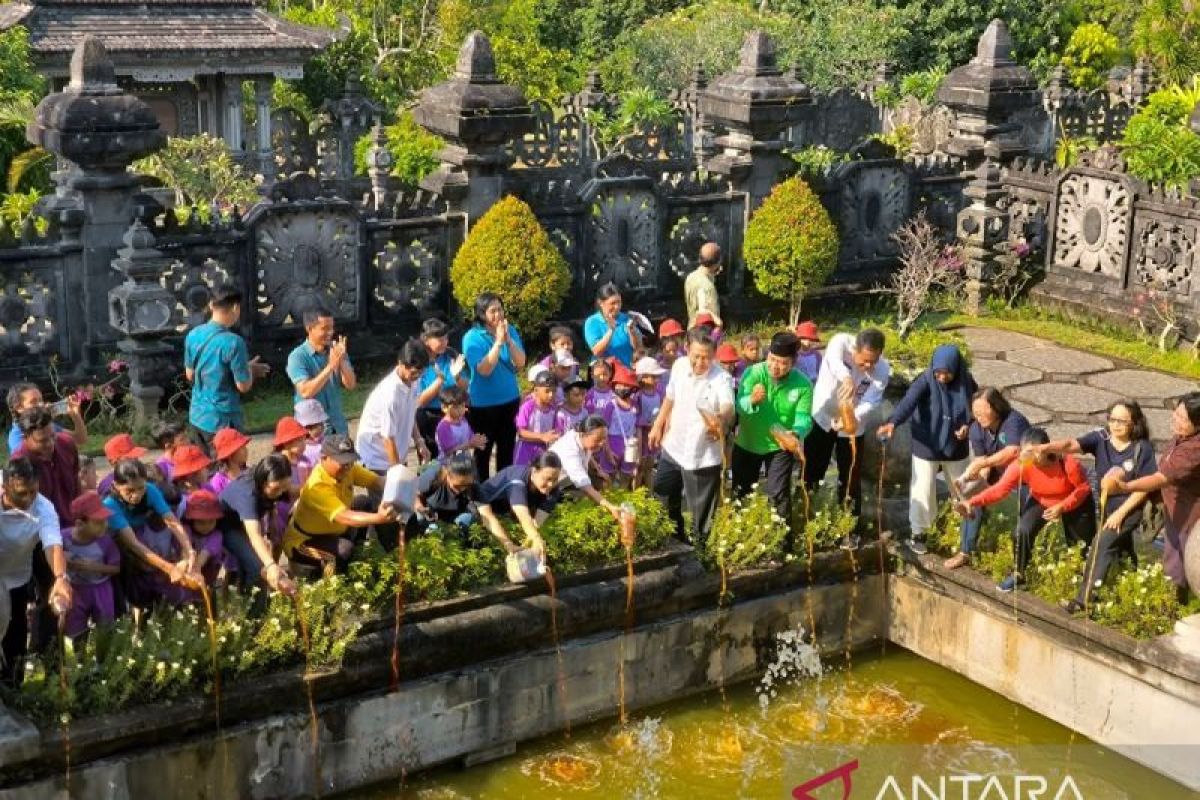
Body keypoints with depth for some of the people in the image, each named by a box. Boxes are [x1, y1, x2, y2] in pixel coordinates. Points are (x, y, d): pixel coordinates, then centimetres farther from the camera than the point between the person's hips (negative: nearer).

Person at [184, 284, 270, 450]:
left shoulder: (193, 335, 0)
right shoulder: (233, 342, -22)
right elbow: (243, 386, -16)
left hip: (197, 416, 7)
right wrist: (250, 370, 5)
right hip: (222, 421, -7)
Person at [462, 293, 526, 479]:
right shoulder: (472, 337, -13)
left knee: (507, 449, 13)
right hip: (483, 403, -4)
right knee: (483, 451, 8)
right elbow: (484, 370, -23)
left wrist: (508, 340, -21)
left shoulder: (511, 331, -1)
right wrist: (498, 342, -27)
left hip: (510, 399, 4)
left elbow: (520, 364, -8)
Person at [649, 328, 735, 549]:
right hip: (673, 448, 6)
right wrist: (658, 425, 16)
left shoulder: (721, 379, -24)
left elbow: (728, 408, -43)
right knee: (663, 497, 23)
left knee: (702, 510, 4)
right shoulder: (679, 366, -7)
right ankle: (674, 536, 47)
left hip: (703, 456, -6)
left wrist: (722, 419, -65)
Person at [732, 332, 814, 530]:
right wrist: (752, 400, -50)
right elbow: (740, 406, -26)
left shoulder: (803, 384, -19)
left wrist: (795, 434, -45)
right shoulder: (753, 373, -20)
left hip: (780, 446, -2)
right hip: (747, 443, 2)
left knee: (778, 495, -3)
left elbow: (804, 417, -23)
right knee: (741, 492, 17)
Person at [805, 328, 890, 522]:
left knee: (850, 479, 5)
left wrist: (853, 419, -44)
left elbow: (871, 402, -24)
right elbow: (833, 361, -46)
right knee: (811, 473, 10)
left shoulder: (883, 369, -19)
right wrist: (847, 379, -68)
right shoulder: (841, 342, -24)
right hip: (822, 417, -1)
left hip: (852, 425, 1)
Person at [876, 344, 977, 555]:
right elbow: (908, 402, -38)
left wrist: (968, 425, -15)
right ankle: (917, 533, 20)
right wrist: (892, 422, -56)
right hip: (926, 448, -3)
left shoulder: (966, 382, -11)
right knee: (923, 492, 1)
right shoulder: (925, 381, -22)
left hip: (955, 448, 3)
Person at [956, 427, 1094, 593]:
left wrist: (1062, 507, -34)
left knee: (1084, 541, 14)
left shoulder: (1068, 463, -38)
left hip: (1074, 503, -2)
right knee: (1022, 531, -19)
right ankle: (1018, 574, 4)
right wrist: (972, 502, -48)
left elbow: (1084, 487, -23)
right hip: (1040, 501, 2)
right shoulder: (1021, 465, -32)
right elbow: (1000, 489, -35)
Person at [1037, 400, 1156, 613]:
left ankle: (1084, 598, -18)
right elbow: (1071, 445, -28)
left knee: (1102, 543, -20)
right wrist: (1044, 447, -47)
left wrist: (1120, 513, -18)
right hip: (1107, 506, 5)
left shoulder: (1143, 448, -18)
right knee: (1121, 549, 23)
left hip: (1130, 508, -5)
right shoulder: (1101, 438, -12)